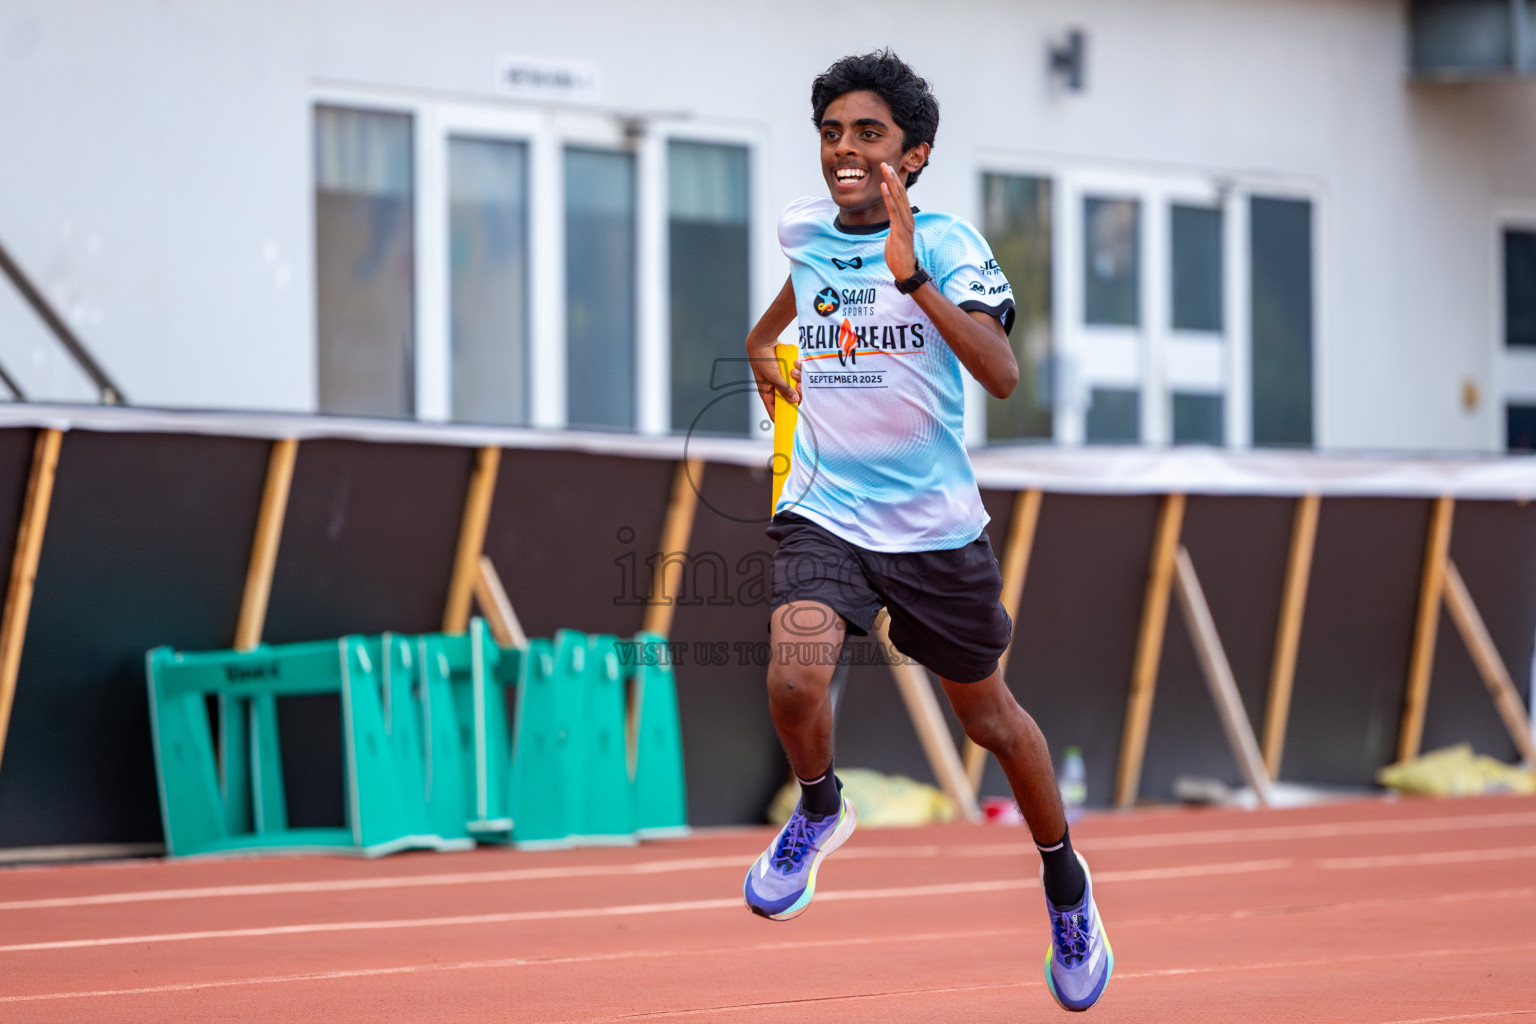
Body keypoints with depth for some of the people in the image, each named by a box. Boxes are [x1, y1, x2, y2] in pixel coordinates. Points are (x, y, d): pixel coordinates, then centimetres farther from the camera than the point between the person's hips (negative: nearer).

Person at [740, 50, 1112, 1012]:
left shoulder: (947, 241, -14)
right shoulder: (802, 229, 1)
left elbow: (1002, 373, -30)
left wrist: (912, 277, -38)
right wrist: (763, 340, 25)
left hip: (936, 526, -2)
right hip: (825, 512, 2)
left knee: (988, 713, 14)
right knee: (796, 683, -25)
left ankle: (1065, 880, 38)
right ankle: (819, 810, 7)